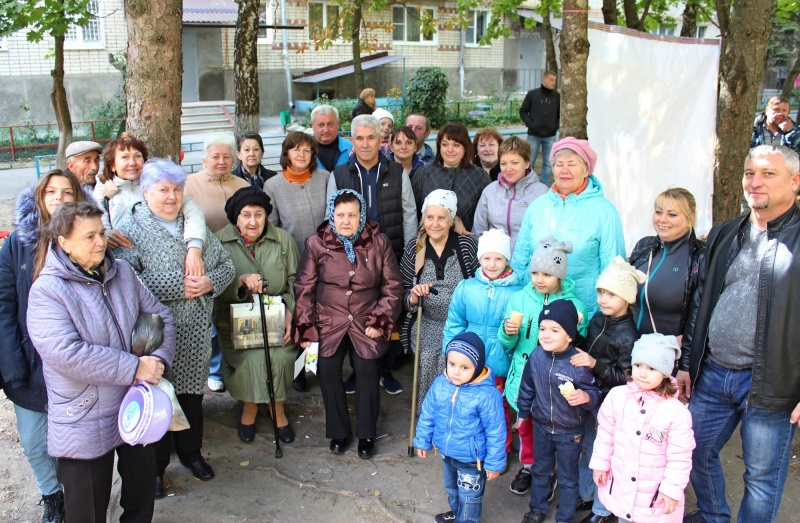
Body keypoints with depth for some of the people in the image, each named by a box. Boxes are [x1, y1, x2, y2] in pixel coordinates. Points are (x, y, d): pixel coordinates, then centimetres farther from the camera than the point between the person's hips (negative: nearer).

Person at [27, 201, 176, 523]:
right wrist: (134, 368, -24)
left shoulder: (121, 272, 4)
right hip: (85, 421, -5)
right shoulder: (47, 291, -15)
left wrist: (160, 359, -11)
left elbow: (160, 316, 7)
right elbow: (66, 354, -26)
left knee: (142, 493, 21)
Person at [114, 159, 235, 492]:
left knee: (192, 392, 18)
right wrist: (177, 285, -22)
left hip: (196, 333, 5)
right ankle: (155, 466, 26)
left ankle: (191, 452, 39)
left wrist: (208, 282, -11)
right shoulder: (131, 230, -7)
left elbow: (226, 265, 11)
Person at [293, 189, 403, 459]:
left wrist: (380, 323, -4)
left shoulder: (379, 243, -2)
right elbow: (304, 288, 1)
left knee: (367, 370, -11)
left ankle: (367, 434, 10)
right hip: (329, 322, 1)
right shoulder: (316, 243, -2)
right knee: (328, 370, -10)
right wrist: (305, 330, -2)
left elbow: (392, 288, 4)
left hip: (366, 322, 0)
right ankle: (338, 431, 12)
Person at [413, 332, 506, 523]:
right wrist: (422, 441, 10)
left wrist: (494, 463, -13)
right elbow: (427, 415, 2)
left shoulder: (486, 394, -29)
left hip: (472, 459, -6)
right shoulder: (439, 384, -14)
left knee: (469, 497, 15)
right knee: (452, 489, 32)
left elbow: (495, 432, -20)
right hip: (446, 454, 6)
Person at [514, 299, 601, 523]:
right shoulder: (536, 356, -13)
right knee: (540, 471, 25)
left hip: (570, 432, -4)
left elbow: (594, 393, -17)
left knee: (568, 478, 16)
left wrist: (586, 397, -39)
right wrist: (523, 412, 12)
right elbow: (527, 386, 2)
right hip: (541, 427, 4)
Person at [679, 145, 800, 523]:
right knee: (697, 454, 18)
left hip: (769, 384, -5)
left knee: (762, 477, 8)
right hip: (712, 374, 6)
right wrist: (686, 363, 12)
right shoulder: (724, 235, 10)